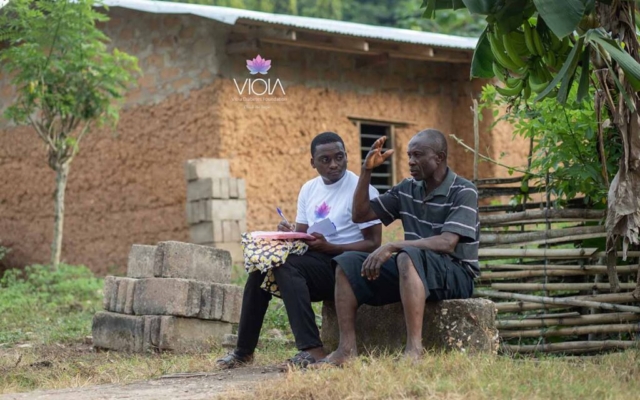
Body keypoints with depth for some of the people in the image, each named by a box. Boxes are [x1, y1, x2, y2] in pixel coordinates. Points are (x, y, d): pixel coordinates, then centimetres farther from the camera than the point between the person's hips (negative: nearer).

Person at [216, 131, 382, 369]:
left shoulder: (361, 189, -8)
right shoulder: (308, 189, 13)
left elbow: (373, 244, -12)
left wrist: (329, 247, -22)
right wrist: (289, 235, -8)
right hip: (313, 264, 7)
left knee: (286, 265, -31)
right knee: (261, 267, -14)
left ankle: (312, 349, -38)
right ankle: (244, 350, -7)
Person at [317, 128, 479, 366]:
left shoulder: (463, 192, -11)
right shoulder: (407, 190, 10)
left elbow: (447, 243, -25)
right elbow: (360, 215, 13)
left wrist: (392, 247, -31)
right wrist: (366, 171, 1)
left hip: (457, 274, -7)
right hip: (413, 272, 7)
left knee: (408, 257, -38)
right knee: (348, 263, -8)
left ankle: (414, 349, -42)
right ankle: (347, 348, -20)